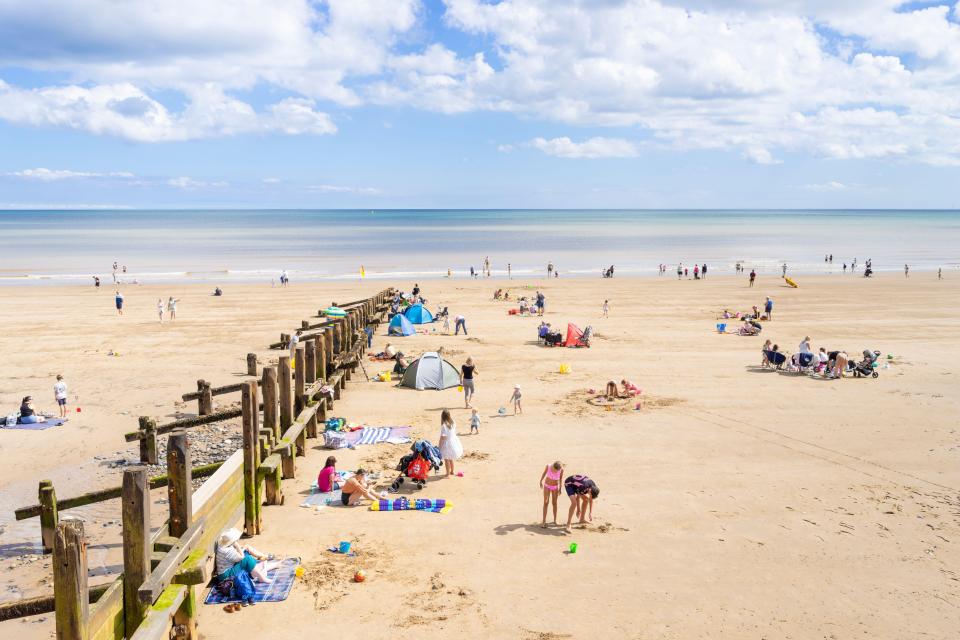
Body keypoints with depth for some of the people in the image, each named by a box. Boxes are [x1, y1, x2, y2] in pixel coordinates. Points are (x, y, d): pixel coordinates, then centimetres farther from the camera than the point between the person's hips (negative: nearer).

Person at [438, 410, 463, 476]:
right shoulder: (453, 423, -3)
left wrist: (439, 445, -11)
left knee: (447, 459, 5)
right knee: (451, 459, 23)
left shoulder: (444, 425, -23)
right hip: (453, 442, 7)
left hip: (447, 443, -7)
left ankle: (448, 473, 10)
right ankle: (452, 471, 36)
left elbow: (442, 437, -21)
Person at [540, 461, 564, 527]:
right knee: (546, 502, -7)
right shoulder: (548, 466, -28)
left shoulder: (561, 470, -27)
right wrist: (541, 481, 8)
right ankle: (544, 521, -8)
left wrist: (560, 488, 3)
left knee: (554, 503, 9)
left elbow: (561, 478, -6)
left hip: (555, 487, 0)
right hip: (547, 486, 0)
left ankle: (555, 520, 23)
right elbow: (544, 473, -6)